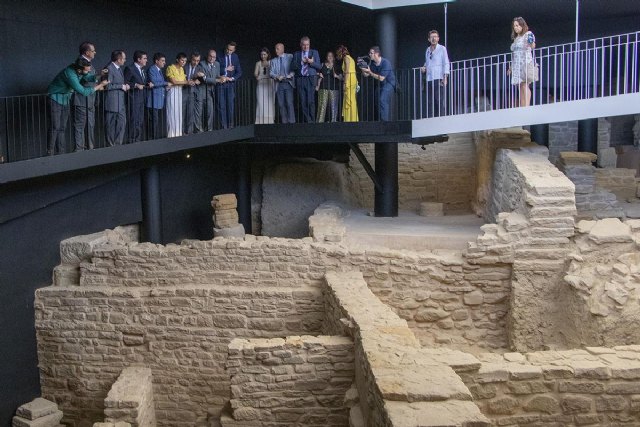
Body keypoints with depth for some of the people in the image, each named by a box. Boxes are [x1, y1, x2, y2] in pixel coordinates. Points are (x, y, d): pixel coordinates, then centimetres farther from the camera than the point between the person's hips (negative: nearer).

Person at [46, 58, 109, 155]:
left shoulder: (80, 71, -10)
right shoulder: (70, 74, -32)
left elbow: (88, 77, 6)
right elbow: (83, 91, -32)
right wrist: (99, 86, -25)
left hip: (65, 100, 8)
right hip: (55, 99, -8)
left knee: (62, 128, 8)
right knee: (55, 128, -10)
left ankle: (60, 152, 11)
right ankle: (50, 153, -6)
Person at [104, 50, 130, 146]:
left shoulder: (119, 68, 15)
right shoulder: (109, 69, -14)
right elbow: (108, 86, -19)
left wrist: (125, 86, 7)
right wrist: (121, 86, -15)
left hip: (121, 102, 9)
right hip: (113, 102, -9)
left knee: (122, 123, 10)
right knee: (111, 125, 1)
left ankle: (118, 144, 18)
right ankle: (111, 145, 9)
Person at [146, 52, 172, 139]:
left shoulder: (159, 70, 19)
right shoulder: (152, 69, -10)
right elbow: (154, 82, -20)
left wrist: (166, 87, 4)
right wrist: (166, 83, -12)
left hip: (160, 100, 9)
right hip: (154, 100, -9)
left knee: (159, 120, 10)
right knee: (154, 120, -8)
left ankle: (159, 138, 14)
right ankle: (154, 139, -5)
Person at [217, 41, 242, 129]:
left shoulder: (235, 57, 7)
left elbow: (239, 72, 8)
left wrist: (232, 78, -8)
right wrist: (226, 69, -12)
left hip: (230, 83, 2)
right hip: (220, 83, -2)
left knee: (230, 105, 0)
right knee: (221, 106, -2)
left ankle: (230, 125, 6)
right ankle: (223, 126, 2)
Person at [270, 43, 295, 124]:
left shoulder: (290, 57, 6)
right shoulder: (273, 61, 14)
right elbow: (271, 73, 8)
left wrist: (291, 75, -14)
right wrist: (277, 77, -11)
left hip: (288, 83, -3)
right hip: (279, 84, 3)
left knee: (289, 103, -13)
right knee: (281, 104, 0)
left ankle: (292, 122, -12)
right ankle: (284, 122, 5)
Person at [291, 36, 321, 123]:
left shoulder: (314, 52, 12)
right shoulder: (296, 54, 15)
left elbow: (319, 66, 6)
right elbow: (292, 67, 8)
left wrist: (311, 62, -11)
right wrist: (300, 62, -7)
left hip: (311, 79, -2)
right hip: (300, 79, 2)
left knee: (311, 101, -10)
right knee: (303, 102, -3)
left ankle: (312, 120, -5)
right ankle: (307, 121, 2)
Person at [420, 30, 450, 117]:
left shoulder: (442, 49, 4)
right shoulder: (427, 50, 19)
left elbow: (446, 64, -2)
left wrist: (445, 77, -14)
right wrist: (424, 68, 7)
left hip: (438, 79, -5)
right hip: (429, 80, 5)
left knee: (440, 102, -9)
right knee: (429, 102, 2)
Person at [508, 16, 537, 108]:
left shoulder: (528, 35, -1)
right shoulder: (516, 38, 20)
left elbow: (532, 47, -17)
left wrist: (532, 43, -39)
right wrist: (511, 67, 22)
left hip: (525, 63, -7)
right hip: (516, 65, 7)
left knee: (525, 86, -15)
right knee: (520, 88, 3)